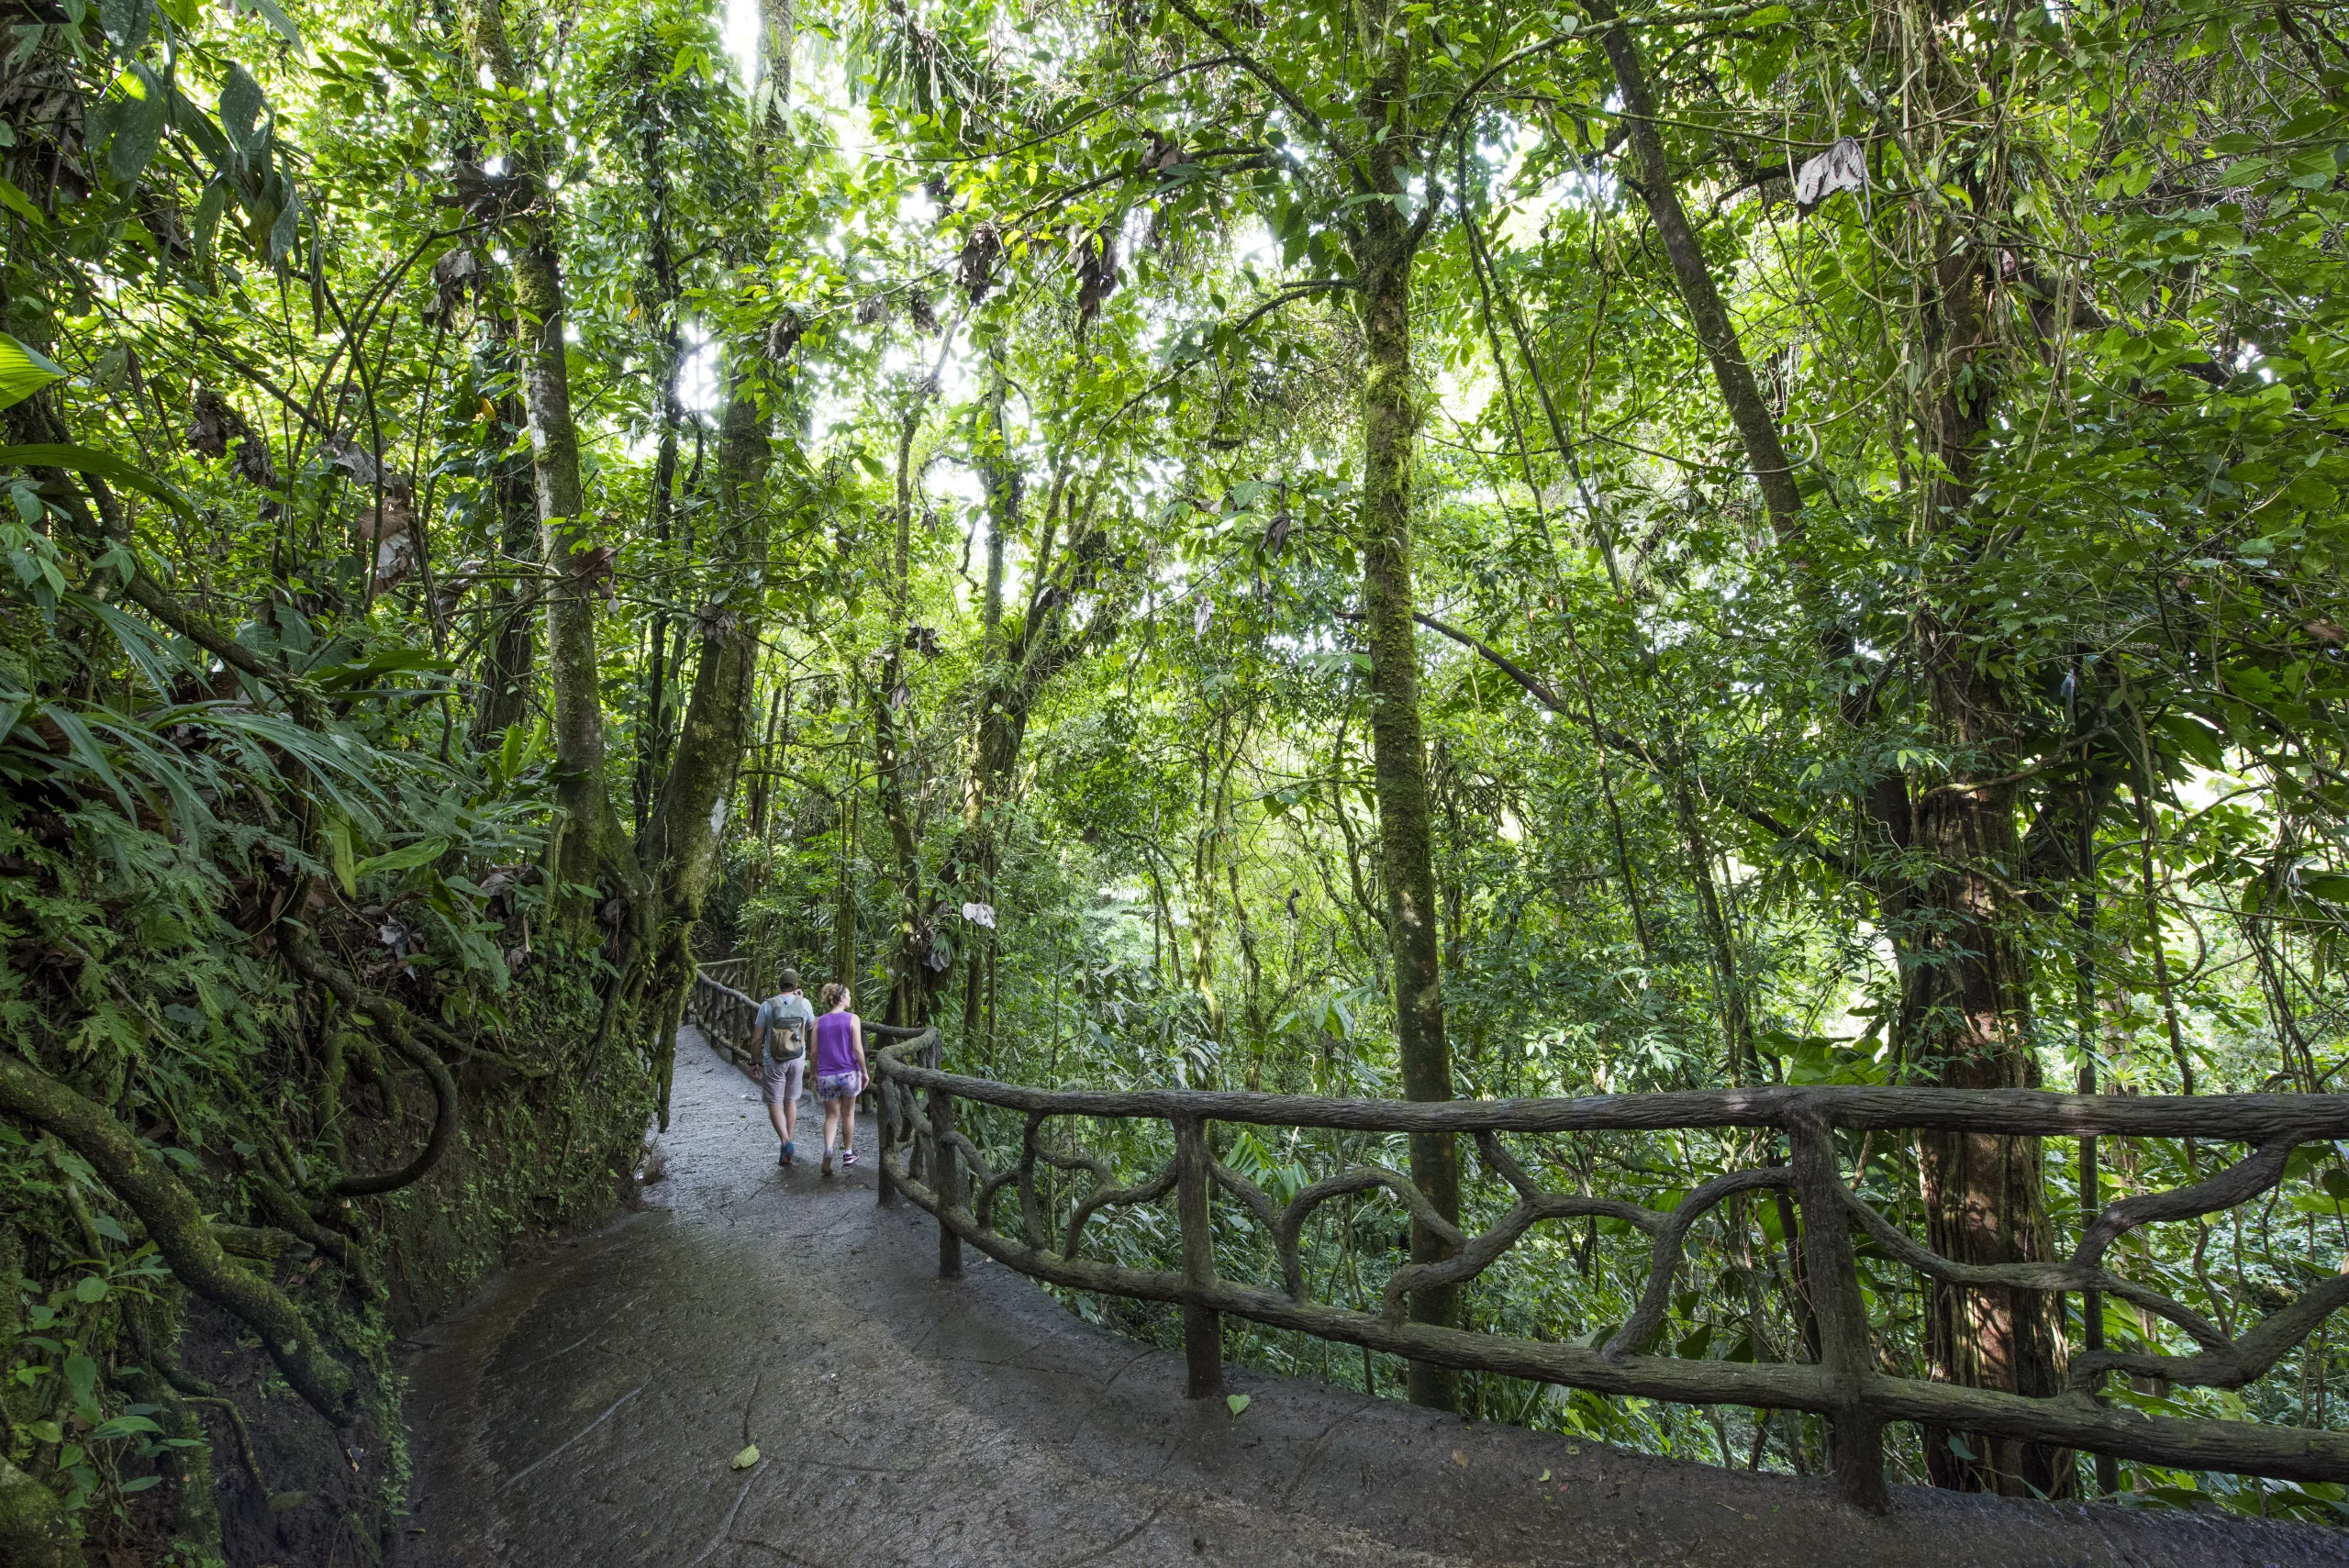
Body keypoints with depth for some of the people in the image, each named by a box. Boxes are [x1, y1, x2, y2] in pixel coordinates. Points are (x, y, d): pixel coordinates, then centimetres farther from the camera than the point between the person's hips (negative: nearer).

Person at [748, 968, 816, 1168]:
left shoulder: (767, 1005, -10)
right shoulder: (804, 1004, -6)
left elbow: (757, 1038, -8)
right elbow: (813, 1028, 13)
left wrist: (754, 1062, 4)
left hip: (773, 1062, -2)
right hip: (797, 1061, 2)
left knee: (774, 1103, 6)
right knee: (791, 1101, 17)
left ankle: (786, 1142, -13)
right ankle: (788, 1145, 23)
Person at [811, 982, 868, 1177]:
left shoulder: (819, 1022, 3)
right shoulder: (852, 1019, -6)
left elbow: (814, 1052, 4)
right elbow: (857, 1049, -10)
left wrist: (814, 1075, 15)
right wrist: (864, 1071, 0)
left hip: (826, 1075, 2)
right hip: (849, 1073, -2)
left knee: (831, 1116, 10)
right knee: (848, 1114, 14)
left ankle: (828, 1149, -15)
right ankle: (848, 1154, 25)